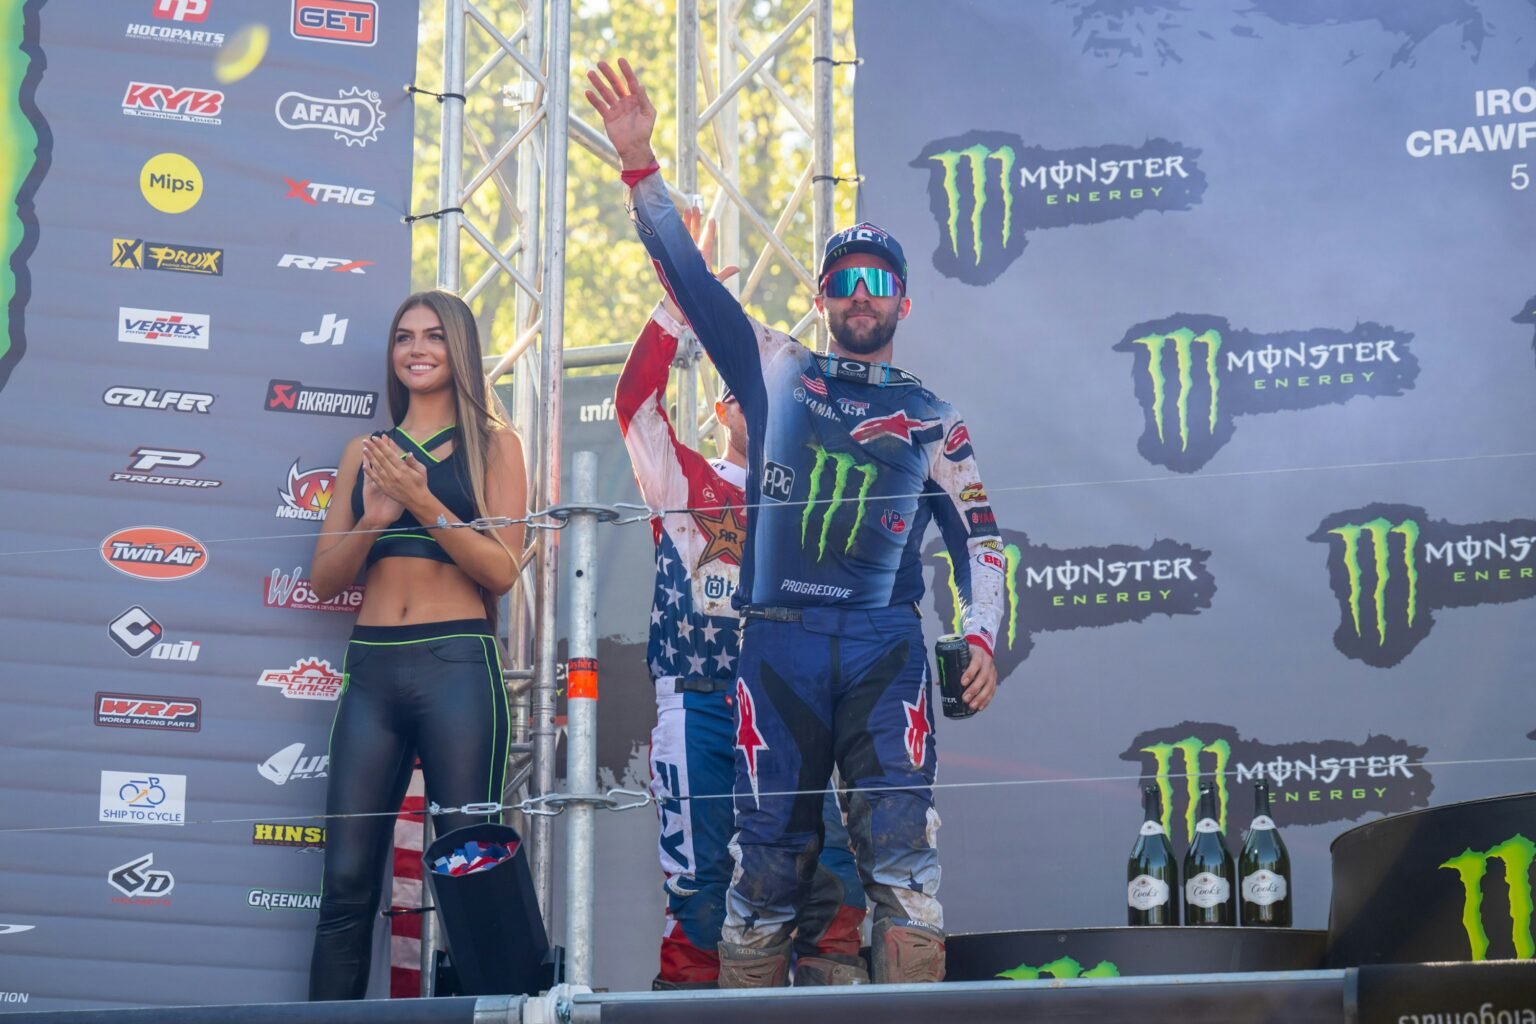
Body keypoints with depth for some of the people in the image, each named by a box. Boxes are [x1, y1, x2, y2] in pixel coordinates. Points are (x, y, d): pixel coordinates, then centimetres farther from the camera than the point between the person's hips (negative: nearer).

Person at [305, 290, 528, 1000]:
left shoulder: (493, 445, 8)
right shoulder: (366, 452, 17)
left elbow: (502, 570, -3)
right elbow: (325, 579, 13)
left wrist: (422, 502, -13)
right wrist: (374, 518, -5)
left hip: (458, 665, -3)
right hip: (371, 668, 3)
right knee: (347, 877, -2)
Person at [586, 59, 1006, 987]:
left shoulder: (931, 419, 15)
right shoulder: (777, 372, 14)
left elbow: (978, 537, 15)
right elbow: (692, 280, 6)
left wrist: (982, 637, -1)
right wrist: (641, 166, -3)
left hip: (885, 642, 0)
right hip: (780, 639, 0)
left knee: (902, 850, -11)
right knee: (769, 856, -1)